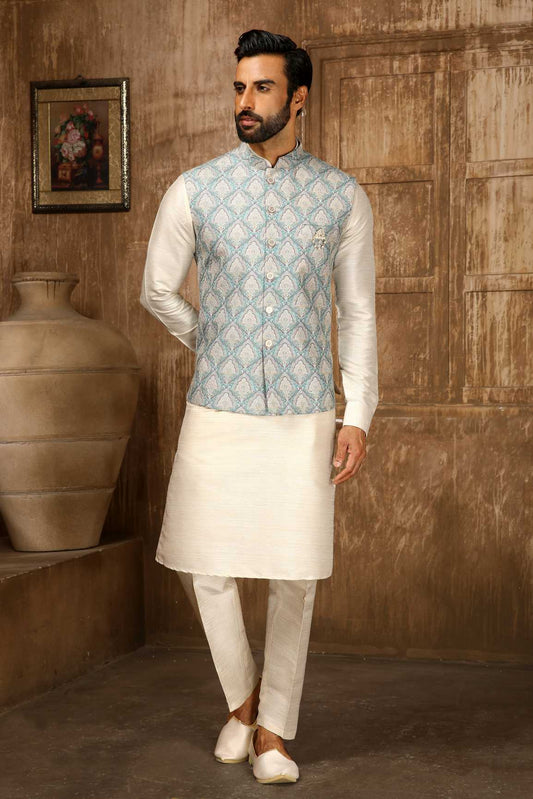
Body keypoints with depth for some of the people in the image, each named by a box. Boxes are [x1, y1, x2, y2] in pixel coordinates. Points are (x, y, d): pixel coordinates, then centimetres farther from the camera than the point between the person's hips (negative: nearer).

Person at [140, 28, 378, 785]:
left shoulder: (343, 197, 0)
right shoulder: (194, 191, -2)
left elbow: (358, 311, 4)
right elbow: (158, 290, 12)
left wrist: (358, 417, -1)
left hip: (305, 418, 0)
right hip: (218, 413, 0)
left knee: (295, 576, 3)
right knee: (204, 567, 1)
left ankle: (272, 731, 20)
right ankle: (242, 695, 29)